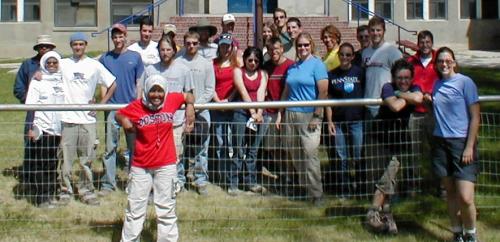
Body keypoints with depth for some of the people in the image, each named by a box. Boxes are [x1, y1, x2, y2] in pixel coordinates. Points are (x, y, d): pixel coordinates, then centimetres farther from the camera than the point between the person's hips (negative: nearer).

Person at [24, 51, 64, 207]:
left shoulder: (62, 81, 14)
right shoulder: (37, 82, 1)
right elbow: (30, 106, -5)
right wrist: (32, 128, -14)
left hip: (57, 129, 4)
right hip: (41, 129, -4)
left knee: (52, 164, 8)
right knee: (39, 165, -3)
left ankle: (50, 194, 17)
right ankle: (41, 197, 2)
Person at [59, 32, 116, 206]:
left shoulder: (94, 65, 5)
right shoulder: (63, 64, 6)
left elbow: (112, 85, 9)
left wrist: (100, 104, 1)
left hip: (88, 119, 0)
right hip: (67, 119, 0)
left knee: (87, 159, 5)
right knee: (66, 158, 3)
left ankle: (87, 191, 16)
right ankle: (65, 191, 14)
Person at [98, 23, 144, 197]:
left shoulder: (135, 57, 5)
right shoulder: (105, 58, 6)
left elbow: (139, 83, 6)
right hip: (112, 107, 0)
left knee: (134, 146, 8)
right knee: (110, 147, 2)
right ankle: (108, 184, 7)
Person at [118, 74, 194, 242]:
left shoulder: (172, 100, -4)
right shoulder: (136, 106, -8)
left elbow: (188, 97, 13)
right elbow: (119, 114, 6)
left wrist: (190, 106, -7)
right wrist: (124, 121, -15)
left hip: (166, 165, 1)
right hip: (140, 167, -1)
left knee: (166, 209, 11)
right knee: (135, 209, 8)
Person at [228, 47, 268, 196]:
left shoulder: (263, 74, 12)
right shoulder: (238, 71, 4)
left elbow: (261, 94, -2)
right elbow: (244, 93, -7)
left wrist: (259, 112, -16)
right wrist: (252, 112, -17)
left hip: (258, 113, 3)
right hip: (242, 112, -3)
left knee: (253, 149, 6)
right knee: (239, 149, -5)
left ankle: (251, 182, 13)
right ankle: (233, 183, 0)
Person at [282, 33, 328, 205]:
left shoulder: (317, 64, -2)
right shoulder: (292, 68, 16)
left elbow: (323, 92, -9)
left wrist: (317, 116, -14)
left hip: (309, 115, -6)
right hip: (291, 115, 6)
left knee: (310, 153, -11)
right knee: (295, 154, 8)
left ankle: (316, 193, -3)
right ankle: (302, 188, 21)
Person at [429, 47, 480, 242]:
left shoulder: (465, 82, -5)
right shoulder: (436, 84, 12)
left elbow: (475, 117, -7)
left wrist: (469, 147, -12)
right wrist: (429, 100, 6)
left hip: (462, 142, -5)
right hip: (440, 142, 5)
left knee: (465, 198, -12)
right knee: (450, 192, 11)